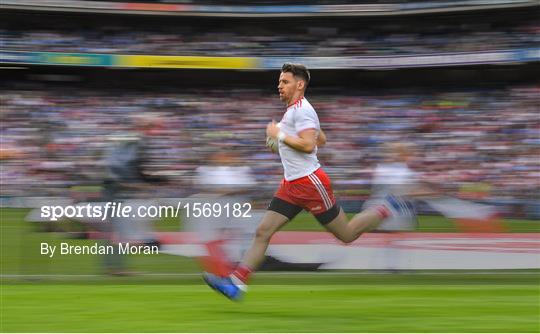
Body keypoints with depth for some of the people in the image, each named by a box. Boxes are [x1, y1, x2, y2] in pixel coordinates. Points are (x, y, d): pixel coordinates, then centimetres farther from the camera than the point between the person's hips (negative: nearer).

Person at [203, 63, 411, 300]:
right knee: (263, 232, -2)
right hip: (291, 185, 9)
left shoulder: (301, 110, -13)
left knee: (347, 234, 1)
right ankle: (237, 283, -8)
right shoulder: (293, 110, 17)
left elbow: (309, 145, -25)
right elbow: (322, 139, 28)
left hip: (310, 182, -9)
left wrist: (279, 135, -16)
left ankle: (386, 210, 20)